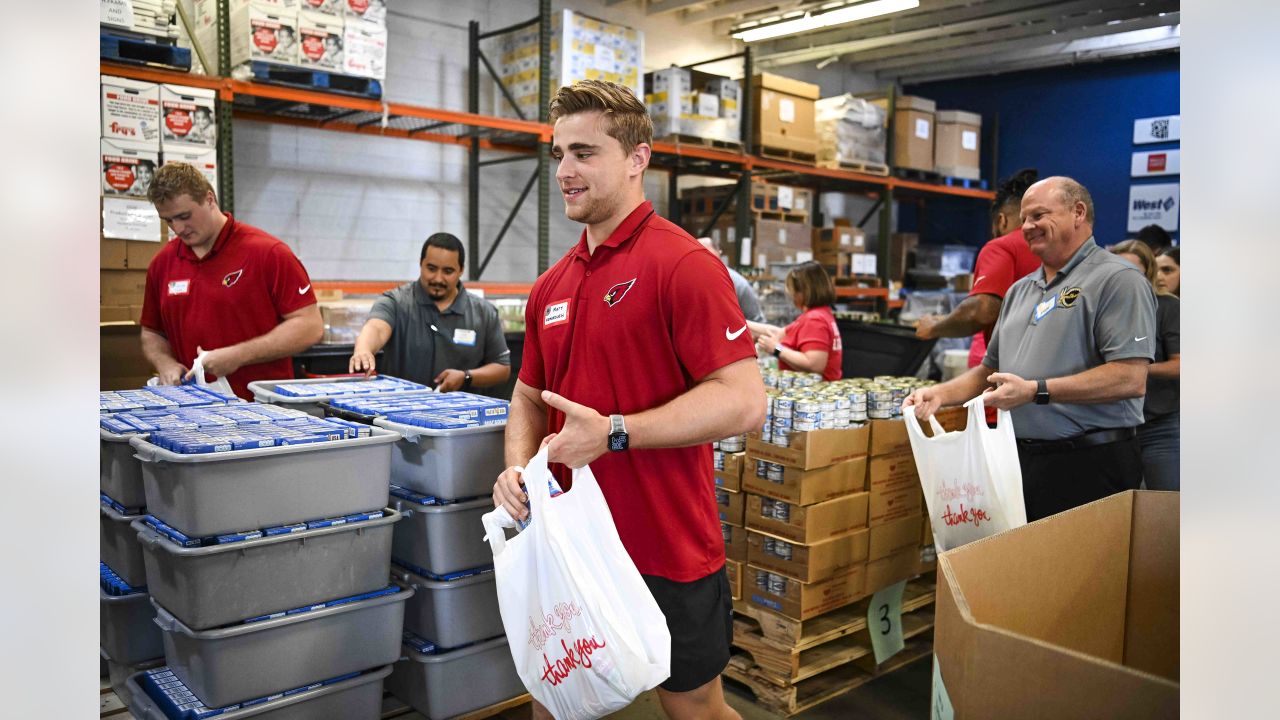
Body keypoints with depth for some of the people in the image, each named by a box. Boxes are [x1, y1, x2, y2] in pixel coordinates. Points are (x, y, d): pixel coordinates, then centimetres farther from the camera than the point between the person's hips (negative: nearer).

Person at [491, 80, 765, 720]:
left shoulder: (683, 264, -15)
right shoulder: (552, 284, 8)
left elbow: (743, 402, -20)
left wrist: (613, 433, -23)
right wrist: (518, 466, -1)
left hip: (668, 555, -6)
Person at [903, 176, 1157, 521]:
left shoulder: (1116, 280, -8)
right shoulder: (1020, 290, 18)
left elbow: (1131, 378, -19)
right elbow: (990, 370, 24)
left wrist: (1036, 391, -21)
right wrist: (940, 394, 6)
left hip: (1089, 467, -7)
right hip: (1018, 463, 7)